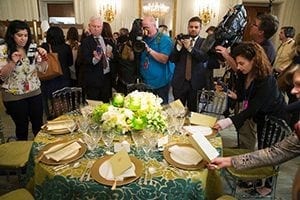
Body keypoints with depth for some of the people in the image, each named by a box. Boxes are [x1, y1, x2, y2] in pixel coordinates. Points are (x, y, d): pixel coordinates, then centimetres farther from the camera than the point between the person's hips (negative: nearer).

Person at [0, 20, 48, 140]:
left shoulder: (33, 48, 0)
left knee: (38, 124, 11)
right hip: (14, 95, -3)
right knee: (22, 126, 10)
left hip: (34, 92, 3)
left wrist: (44, 58, -19)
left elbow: (42, 70, 1)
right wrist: (12, 62, -26)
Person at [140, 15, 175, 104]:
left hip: (160, 83, -5)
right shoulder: (144, 39, 10)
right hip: (145, 82, 6)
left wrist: (149, 50, -22)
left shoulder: (164, 39, -8)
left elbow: (164, 59, -21)